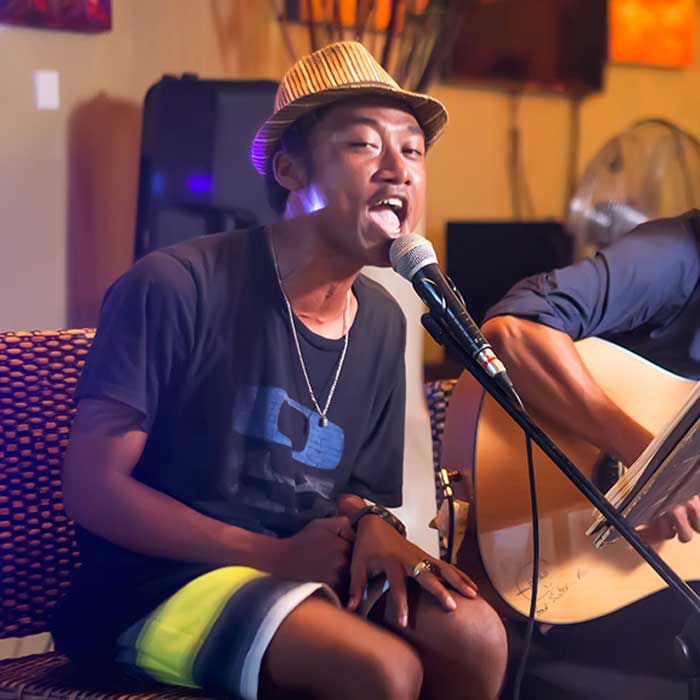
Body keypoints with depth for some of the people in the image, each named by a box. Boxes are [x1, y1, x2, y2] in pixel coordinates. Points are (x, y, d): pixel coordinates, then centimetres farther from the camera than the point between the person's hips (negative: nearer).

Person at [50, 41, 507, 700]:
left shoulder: (382, 323, 7)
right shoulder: (176, 287, -14)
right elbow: (94, 487, -14)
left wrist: (371, 526, -11)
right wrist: (274, 556, -18)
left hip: (306, 568, 7)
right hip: (157, 587, -6)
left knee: (475, 635, -21)